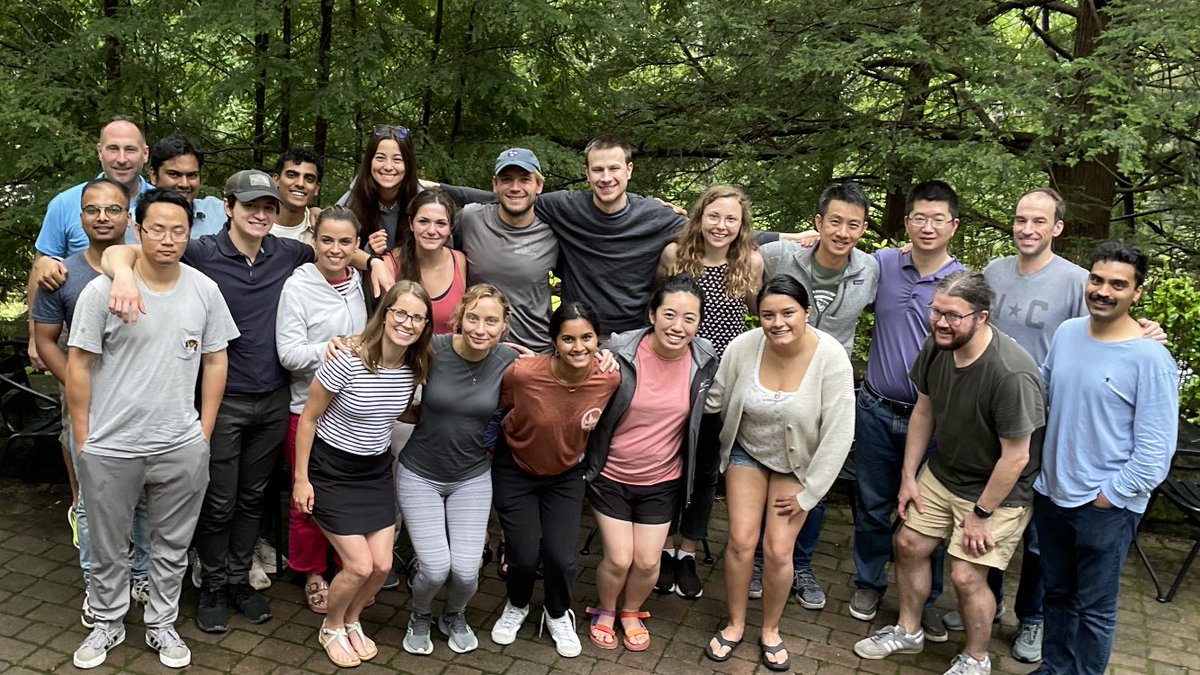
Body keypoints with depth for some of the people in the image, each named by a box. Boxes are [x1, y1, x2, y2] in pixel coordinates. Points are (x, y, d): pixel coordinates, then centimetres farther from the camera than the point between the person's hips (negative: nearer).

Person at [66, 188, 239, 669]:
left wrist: (204, 431, 4)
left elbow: (215, 360, 6)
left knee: (172, 546, 15)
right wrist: (83, 438, -4)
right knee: (108, 548, 16)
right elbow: (79, 365, -4)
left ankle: (162, 625, 34)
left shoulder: (204, 290, -1)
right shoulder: (102, 290, -9)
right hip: (111, 448, -1)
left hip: (182, 447, 2)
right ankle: (108, 623, 37)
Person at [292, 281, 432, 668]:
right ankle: (331, 629, 24)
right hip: (332, 471, -5)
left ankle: (352, 621, 34)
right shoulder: (347, 361, -25)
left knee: (382, 565, 3)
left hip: (377, 471, 5)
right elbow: (308, 418, -13)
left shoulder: (415, 368, -9)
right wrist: (301, 478, -10)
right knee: (360, 566, -6)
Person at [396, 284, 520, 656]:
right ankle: (420, 617, 31)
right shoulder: (432, 349, -21)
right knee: (435, 567, -7)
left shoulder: (509, 360, -14)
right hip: (419, 475, -1)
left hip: (473, 478, 2)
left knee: (466, 570, -3)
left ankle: (454, 616, 35)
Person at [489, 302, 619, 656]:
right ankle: (516, 607, 35)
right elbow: (495, 408, -9)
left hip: (566, 475, 2)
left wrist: (574, 450, 3)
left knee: (561, 557, -2)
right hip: (515, 471, -2)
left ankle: (558, 615, 33)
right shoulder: (523, 372, -32)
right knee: (525, 555, -1)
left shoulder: (610, 378, -23)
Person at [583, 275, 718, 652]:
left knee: (647, 563, 8)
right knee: (618, 560, 1)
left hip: (662, 482, 2)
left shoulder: (704, 361, -11)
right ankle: (605, 612, 33)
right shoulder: (620, 352, -20)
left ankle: (631, 612, 40)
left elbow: (706, 414, 6)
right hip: (610, 476, -2)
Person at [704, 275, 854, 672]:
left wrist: (807, 493, -16)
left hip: (798, 463, -1)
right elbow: (715, 402, -4)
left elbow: (838, 434, -21)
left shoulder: (831, 358, -27)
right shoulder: (743, 347, -22)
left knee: (778, 550, -3)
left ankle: (770, 631, 22)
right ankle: (735, 625, 22)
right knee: (741, 541, -1)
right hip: (747, 452, 2)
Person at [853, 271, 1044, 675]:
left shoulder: (1011, 374, -33)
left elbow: (1015, 457, -25)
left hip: (999, 489, -7)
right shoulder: (936, 347, -11)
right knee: (909, 544, 12)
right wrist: (908, 477, 6)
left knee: (966, 575, -5)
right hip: (943, 472, 7)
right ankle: (908, 632, 35)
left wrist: (981, 515, -15)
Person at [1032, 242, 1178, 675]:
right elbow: (1040, 397, 14)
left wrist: (1107, 497, -13)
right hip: (1050, 494, 6)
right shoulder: (1066, 333, 1)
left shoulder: (1150, 358, -17)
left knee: (1094, 607, 10)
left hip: (1106, 508, -5)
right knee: (1057, 593, 21)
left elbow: (1155, 451, -16)